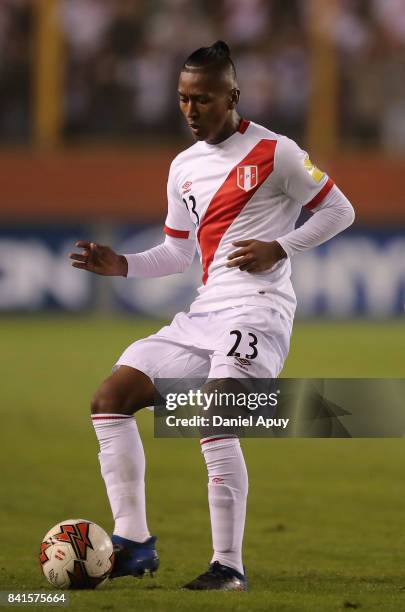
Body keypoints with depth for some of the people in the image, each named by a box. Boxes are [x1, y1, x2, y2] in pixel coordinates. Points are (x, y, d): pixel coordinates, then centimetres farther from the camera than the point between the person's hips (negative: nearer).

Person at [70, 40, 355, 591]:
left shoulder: (273, 152, -5)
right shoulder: (184, 168, 15)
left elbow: (339, 210, 0)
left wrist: (279, 248, -12)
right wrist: (122, 265, 6)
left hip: (257, 311, -8)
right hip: (204, 314, 8)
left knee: (214, 425, -26)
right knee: (111, 399, -2)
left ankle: (229, 567, -17)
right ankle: (133, 542, 1)